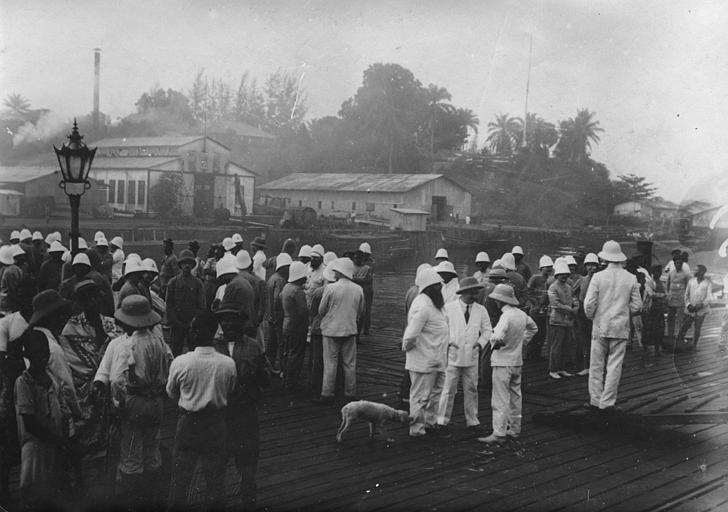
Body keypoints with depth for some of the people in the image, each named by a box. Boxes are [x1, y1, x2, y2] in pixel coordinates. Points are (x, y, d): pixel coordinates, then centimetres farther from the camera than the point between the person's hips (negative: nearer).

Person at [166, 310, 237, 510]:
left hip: (188, 421, -1)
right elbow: (230, 393, 0)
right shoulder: (228, 364, -17)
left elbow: (171, 394, -3)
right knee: (215, 471, 18)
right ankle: (214, 503, 31)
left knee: (181, 471, 17)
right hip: (217, 423, 1)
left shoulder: (180, 363, -21)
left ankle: (176, 503, 31)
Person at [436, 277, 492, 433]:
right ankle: (442, 421, 7)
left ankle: (472, 421, 18)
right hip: (452, 355, -3)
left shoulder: (481, 310, 6)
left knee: (471, 389, 8)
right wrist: (448, 343, -8)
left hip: (472, 356, 3)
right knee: (448, 389, -1)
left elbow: (486, 330, 14)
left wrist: (480, 344, 0)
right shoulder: (449, 308, -3)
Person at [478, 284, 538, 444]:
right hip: (517, 361, 8)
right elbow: (533, 328, 23)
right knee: (515, 396, 17)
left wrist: (495, 344, -14)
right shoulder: (521, 314, 3)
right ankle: (515, 429, 25)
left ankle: (499, 434, -5)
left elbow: (497, 337, -36)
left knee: (500, 400, -5)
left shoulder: (506, 316, -22)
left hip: (503, 362, -8)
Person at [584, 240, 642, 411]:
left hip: (600, 327, -1)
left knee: (597, 366, 9)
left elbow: (589, 304, -9)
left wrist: (591, 317, 10)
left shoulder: (598, 277, -7)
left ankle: (595, 400, 13)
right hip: (621, 328, 1)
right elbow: (636, 306, 1)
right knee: (615, 366, 5)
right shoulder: (631, 278, -1)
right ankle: (607, 402, 6)